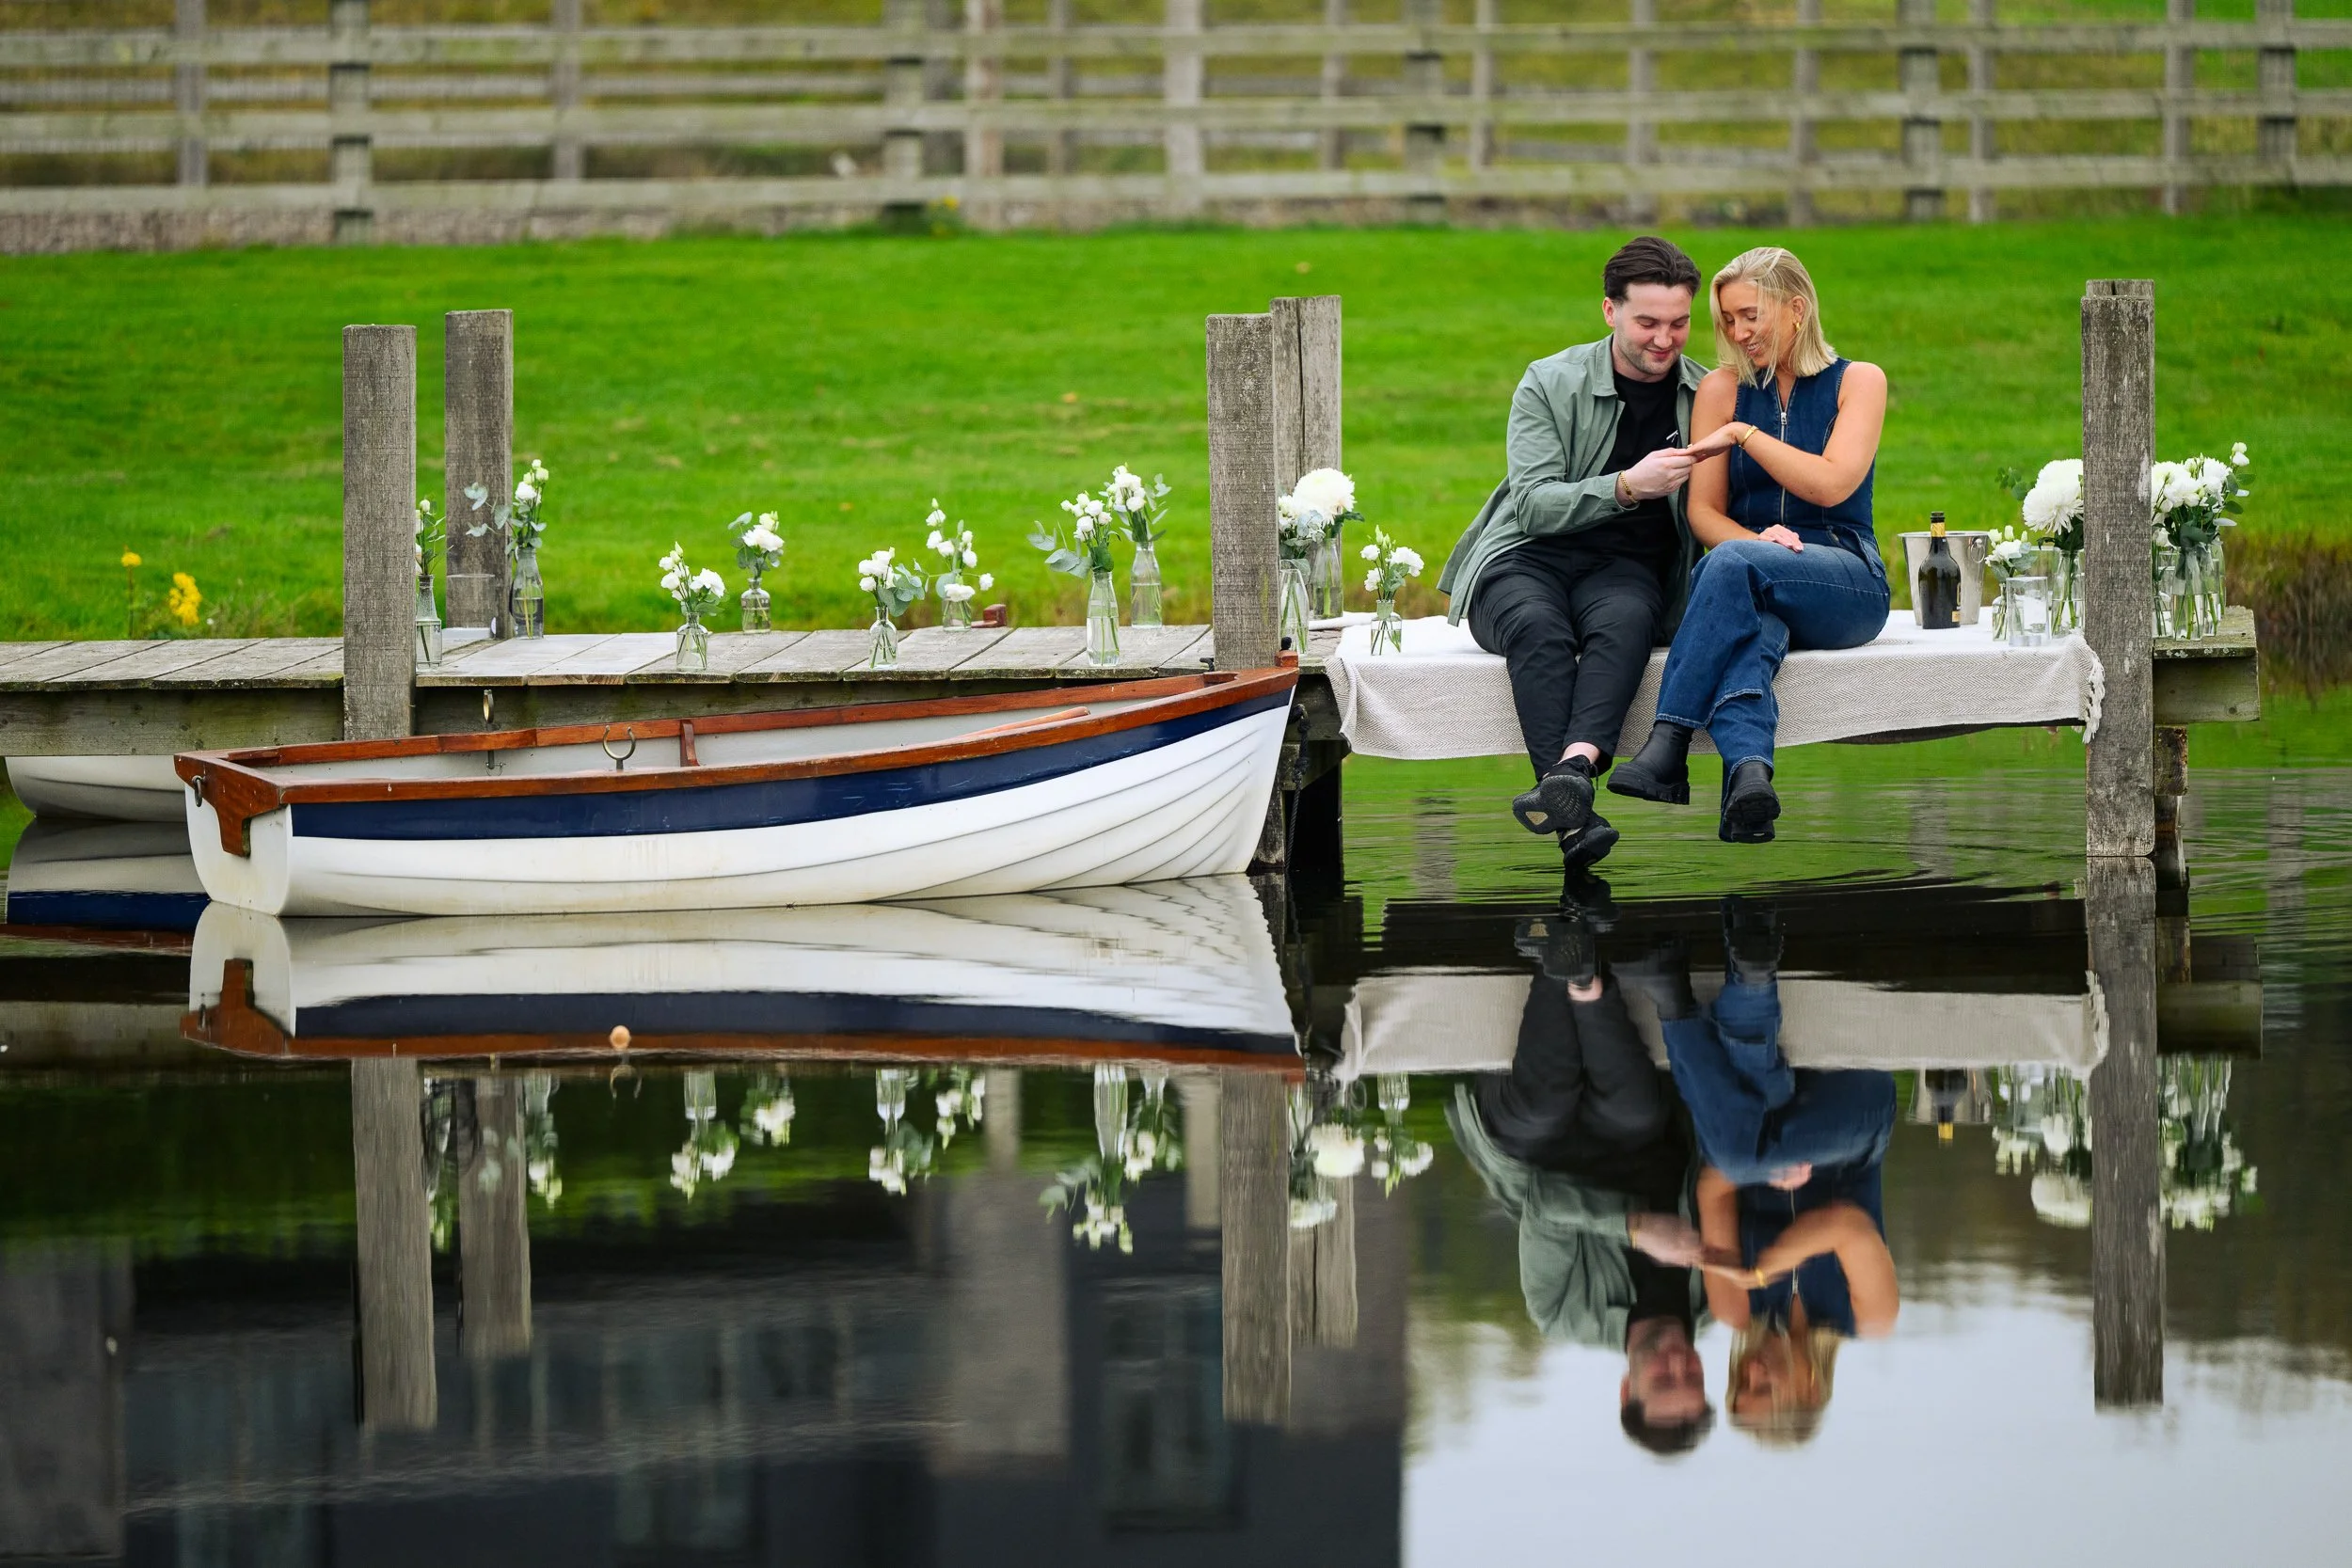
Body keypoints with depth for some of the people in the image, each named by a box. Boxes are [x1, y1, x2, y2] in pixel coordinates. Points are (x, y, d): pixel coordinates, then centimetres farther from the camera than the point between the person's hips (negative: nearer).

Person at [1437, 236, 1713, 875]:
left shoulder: (1708, 397, 9)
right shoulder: (1550, 384, 2)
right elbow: (1533, 505, -7)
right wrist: (1628, 487, -22)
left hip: (1624, 567, 1)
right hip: (1526, 557, -1)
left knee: (1624, 621, -37)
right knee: (1539, 631, -36)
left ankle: (1572, 769, -61)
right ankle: (1576, 820, -52)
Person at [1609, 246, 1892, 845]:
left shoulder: (1858, 382, 7)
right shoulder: (1722, 389, 14)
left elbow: (1832, 485, -8)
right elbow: (1703, 511, 7)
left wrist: (1744, 434, -8)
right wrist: (1757, 541, -15)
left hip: (1847, 582, -2)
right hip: (1758, 593, 2)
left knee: (1728, 566, -35)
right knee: (1747, 637, -38)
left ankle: (1666, 749, -43)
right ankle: (1749, 775, -64)